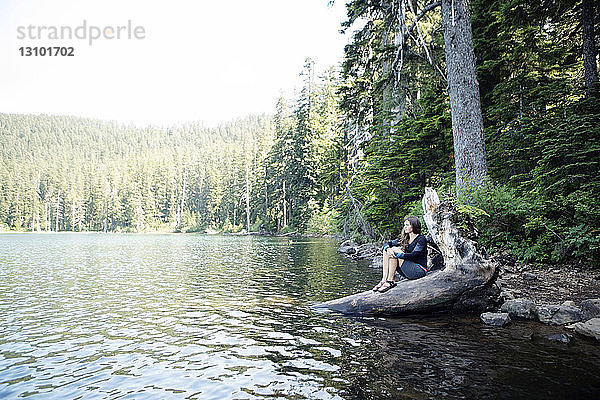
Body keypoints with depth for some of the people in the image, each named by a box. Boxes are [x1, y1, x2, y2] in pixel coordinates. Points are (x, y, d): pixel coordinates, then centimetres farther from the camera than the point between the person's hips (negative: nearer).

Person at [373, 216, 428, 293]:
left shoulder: (421, 239, -8)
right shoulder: (405, 239, 13)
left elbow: (413, 255, -22)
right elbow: (386, 244, 7)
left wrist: (396, 254, -24)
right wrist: (388, 249, -16)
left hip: (419, 270, -7)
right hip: (408, 272, 7)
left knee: (395, 249, -21)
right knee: (386, 250, -7)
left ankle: (390, 281, -21)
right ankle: (384, 280, -17)